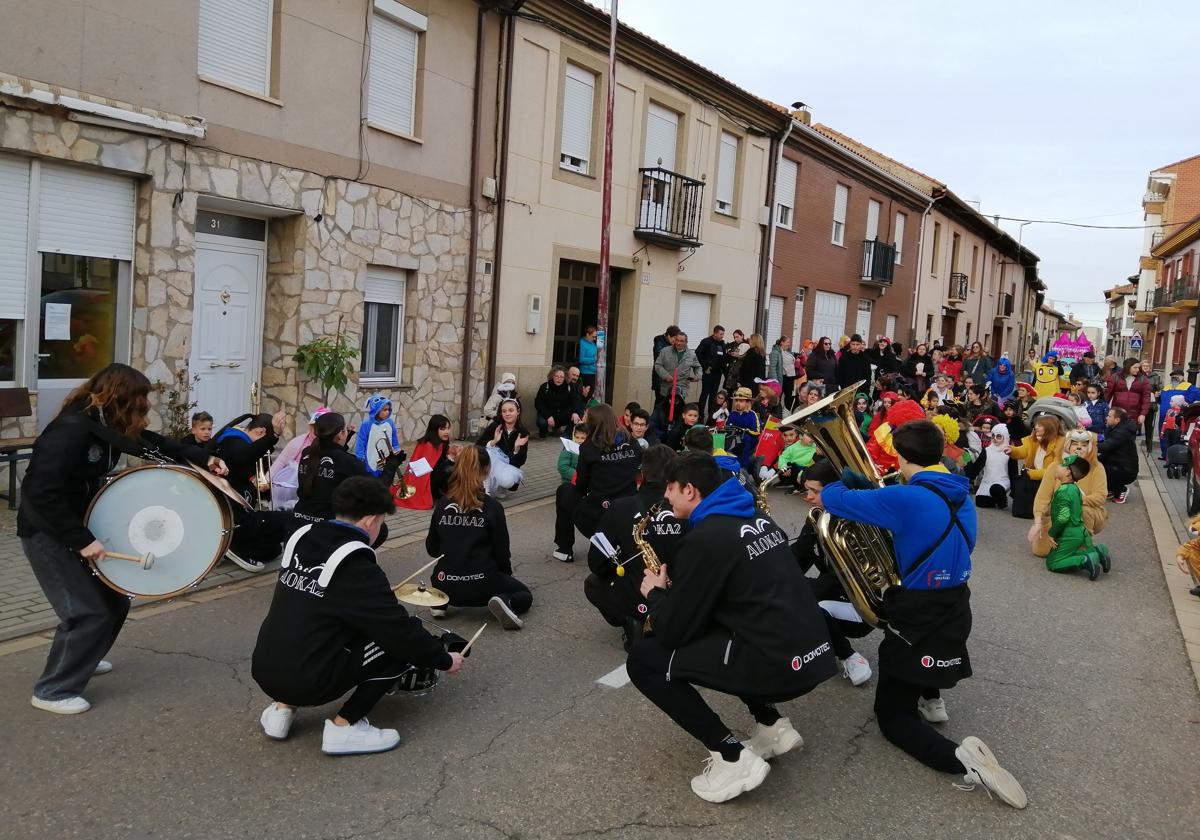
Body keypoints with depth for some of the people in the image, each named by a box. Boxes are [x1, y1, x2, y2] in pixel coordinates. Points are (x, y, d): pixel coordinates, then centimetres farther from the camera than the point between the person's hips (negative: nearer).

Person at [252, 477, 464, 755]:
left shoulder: (302, 539, 6)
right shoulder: (357, 568, -16)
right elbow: (401, 631, -14)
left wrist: (380, 595, 31)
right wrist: (444, 660, 2)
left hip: (264, 671, 8)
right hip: (308, 682, -8)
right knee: (401, 644, 0)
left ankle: (283, 706, 20)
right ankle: (344, 726, 0)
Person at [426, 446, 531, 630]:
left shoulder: (442, 504, 0)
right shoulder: (492, 507, -10)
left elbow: (431, 549, 7)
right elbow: (501, 551, -4)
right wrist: (507, 573, 16)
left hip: (445, 585, 4)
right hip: (481, 584, -4)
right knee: (525, 595, 22)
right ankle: (505, 602, -11)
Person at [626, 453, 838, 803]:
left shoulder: (704, 538, -13)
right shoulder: (758, 519, 14)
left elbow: (672, 631, -9)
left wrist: (655, 594, 12)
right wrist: (675, 588, 21)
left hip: (777, 666, -9)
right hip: (813, 656, 9)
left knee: (643, 659, 0)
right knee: (706, 624, 32)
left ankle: (732, 758, -4)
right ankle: (773, 725, 20)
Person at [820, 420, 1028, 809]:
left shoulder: (906, 499, -22)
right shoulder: (962, 495, 2)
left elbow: (834, 500, -17)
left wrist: (840, 484, 7)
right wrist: (869, 486, 17)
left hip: (919, 621, -7)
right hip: (955, 613, 8)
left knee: (892, 717, 7)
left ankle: (961, 758, -19)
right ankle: (932, 697, 30)